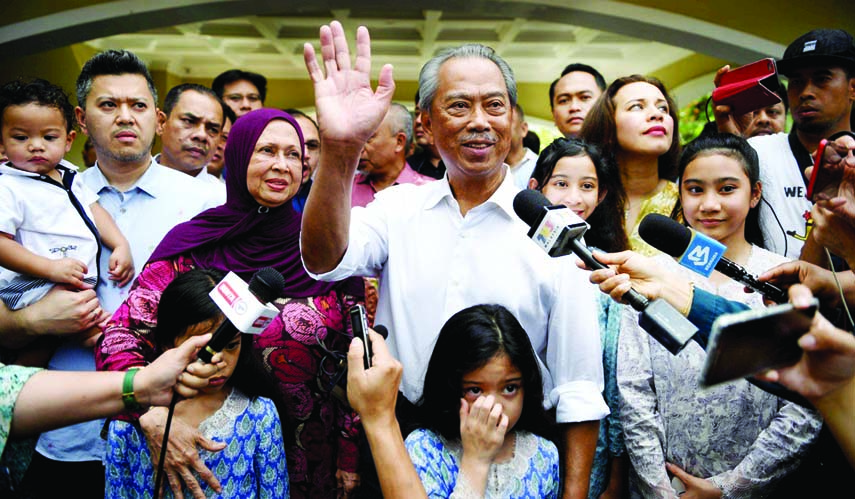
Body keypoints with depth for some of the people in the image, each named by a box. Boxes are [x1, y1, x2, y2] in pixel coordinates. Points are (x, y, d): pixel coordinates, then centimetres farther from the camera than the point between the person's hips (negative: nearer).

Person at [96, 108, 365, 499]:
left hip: (313, 458, 1)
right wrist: (154, 416, -30)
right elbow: (117, 340, -14)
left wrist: (350, 456, -2)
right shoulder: (195, 246, -8)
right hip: (215, 456, -1)